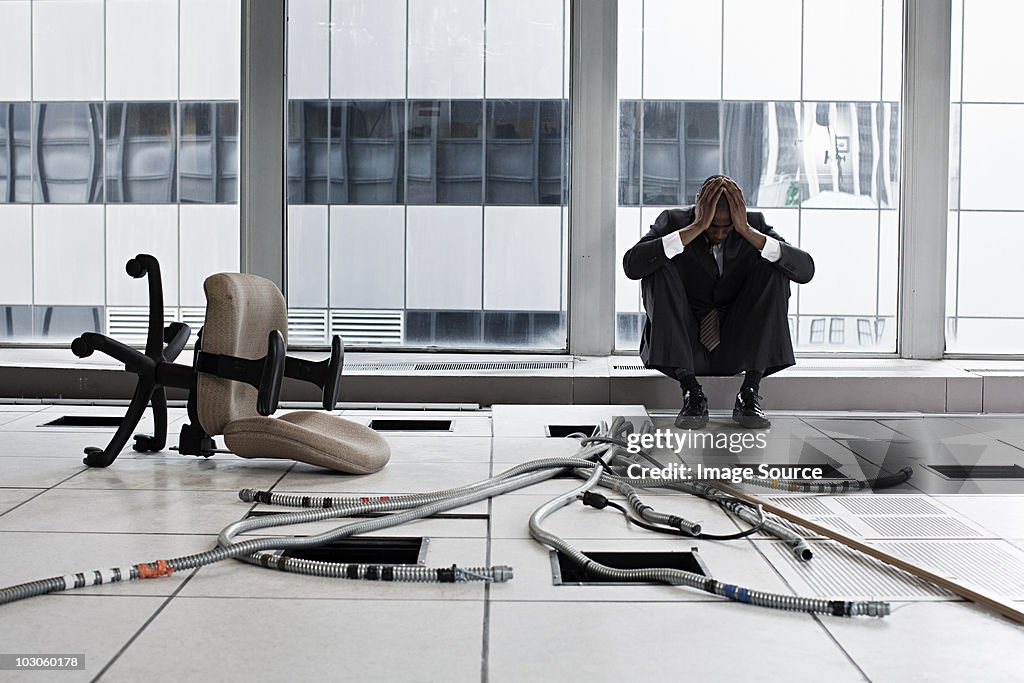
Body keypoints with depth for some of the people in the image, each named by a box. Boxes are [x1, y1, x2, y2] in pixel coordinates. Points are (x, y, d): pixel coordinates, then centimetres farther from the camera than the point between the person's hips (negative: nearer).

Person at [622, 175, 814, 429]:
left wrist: (748, 231, -25)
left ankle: (749, 392, -20)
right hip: (682, 352, -1)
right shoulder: (674, 221, -7)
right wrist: (696, 228, -30)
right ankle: (690, 391, -25)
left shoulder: (754, 225, -2)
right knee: (658, 268, -23)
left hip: (737, 351, 2)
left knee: (774, 269, -17)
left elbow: (806, 270, -17)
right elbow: (631, 266, -27)